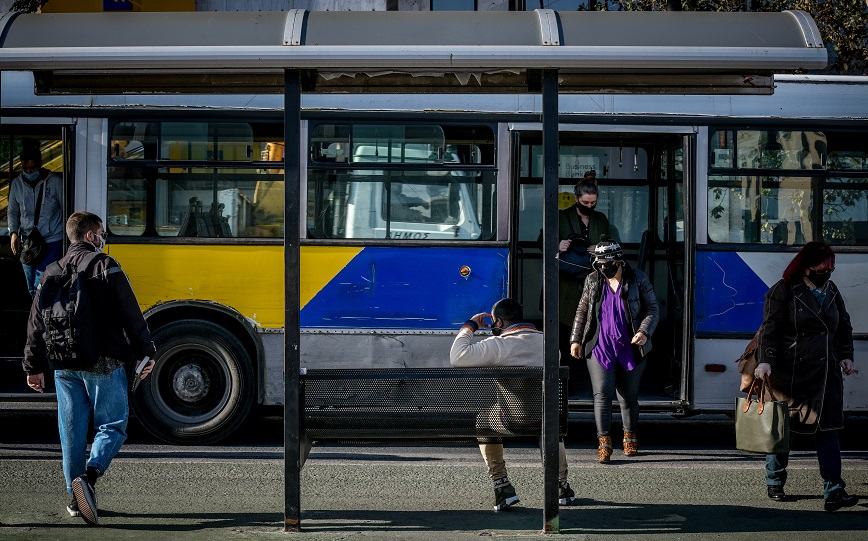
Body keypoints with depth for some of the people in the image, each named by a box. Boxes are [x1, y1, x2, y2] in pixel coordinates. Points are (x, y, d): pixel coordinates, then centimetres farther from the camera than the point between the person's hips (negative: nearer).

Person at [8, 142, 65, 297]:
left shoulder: (55, 182, -8)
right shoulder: (17, 184, 3)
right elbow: (13, 212, 13)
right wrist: (13, 233, -3)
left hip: (53, 242, -5)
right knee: (32, 289, 10)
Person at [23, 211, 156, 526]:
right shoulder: (105, 266, -6)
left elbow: (36, 323, 15)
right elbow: (130, 314, -9)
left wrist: (34, 366, 22)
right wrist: (146, 351, -2)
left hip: (64, 366, 5)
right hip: (102, 363, -5)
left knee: (71, 430, 11)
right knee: (112, 425, 2)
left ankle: (76, 498, 14)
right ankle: (88, 477, -21)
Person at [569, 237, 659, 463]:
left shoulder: (637, 279, -3)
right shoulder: (593, 281, 4)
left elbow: (653, 309, -1)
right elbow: (582, 312, 14)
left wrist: (644, 332, -17)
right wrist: (575, 340, 9)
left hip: (630, 349, -1)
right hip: (600, 348, 1)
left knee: (629, 396, 8)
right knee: (602, 393, -11)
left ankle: (630, 437, 30)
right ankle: (604, 443, -11)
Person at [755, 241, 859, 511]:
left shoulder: (831, 291, 13)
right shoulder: (783, 291, -6)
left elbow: (844, 325, 22)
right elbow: (770, 329, -11)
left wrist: (846, 355, 10)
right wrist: (765, 361, -21)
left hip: (826, 373, 5)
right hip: (790, 373, -4)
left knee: (828, 428, -5)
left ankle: (833, 491, -10)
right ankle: (775, 484, 23)